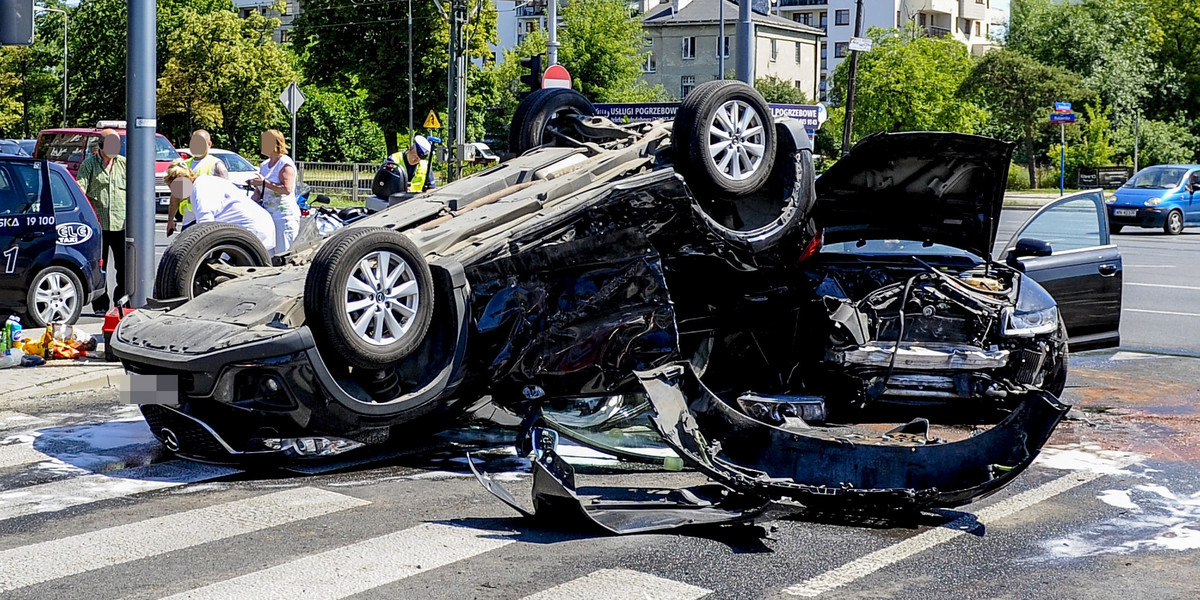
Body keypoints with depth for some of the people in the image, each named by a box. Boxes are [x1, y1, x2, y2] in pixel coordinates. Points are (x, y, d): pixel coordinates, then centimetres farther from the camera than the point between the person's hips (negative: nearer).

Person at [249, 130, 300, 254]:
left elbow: (287, 189, -22)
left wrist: (264, 182, -21)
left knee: (283, 253, -9)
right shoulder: (264, 165, 16)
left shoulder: (285, 164, -8)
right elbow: (259, 191, 22)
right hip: (268, 215, 8)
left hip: (284, 216, -8)